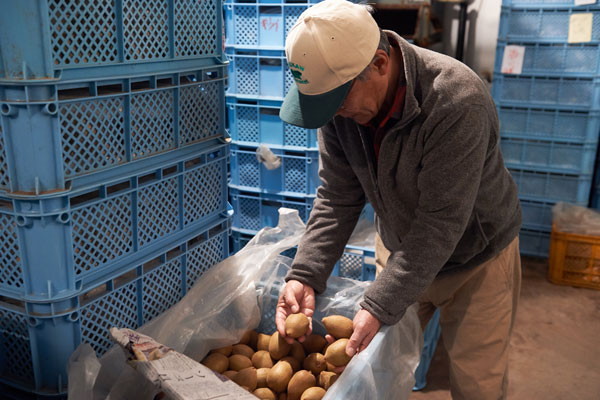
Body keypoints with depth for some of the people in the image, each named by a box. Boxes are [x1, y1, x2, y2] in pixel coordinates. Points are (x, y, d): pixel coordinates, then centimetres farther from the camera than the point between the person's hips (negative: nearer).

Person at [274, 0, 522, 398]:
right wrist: (305, 275, -22)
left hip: (475, 257, -4)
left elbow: (441, 222, -32)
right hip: (399, 249, 5)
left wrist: (380, 307, -34)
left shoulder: (457, 101, -34)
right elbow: (337, 198, -12)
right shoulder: (339, 99, -15)